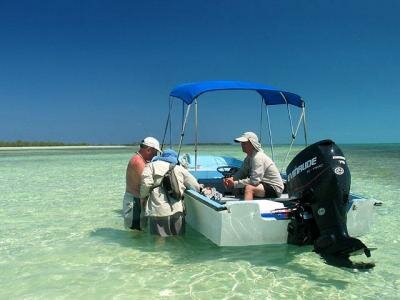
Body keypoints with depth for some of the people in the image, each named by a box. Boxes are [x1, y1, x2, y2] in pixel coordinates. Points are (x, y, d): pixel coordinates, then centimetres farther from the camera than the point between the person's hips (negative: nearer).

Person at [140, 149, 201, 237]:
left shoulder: (151, 166, 9)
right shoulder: (180, 169, 17)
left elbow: (145, 183, -7)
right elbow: (195, 187, 17)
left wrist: (143, 196, 9)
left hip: (158, 212, -3)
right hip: (177, 211, 3)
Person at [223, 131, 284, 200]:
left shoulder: (258, 157, -22)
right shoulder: (249, 157, 8)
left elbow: (254, 181, -28)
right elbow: (242, 172, 12)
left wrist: (234, 184, -24)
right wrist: (231, 179, -9)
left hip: (275, 188, -10)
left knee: (249, 188, -33)